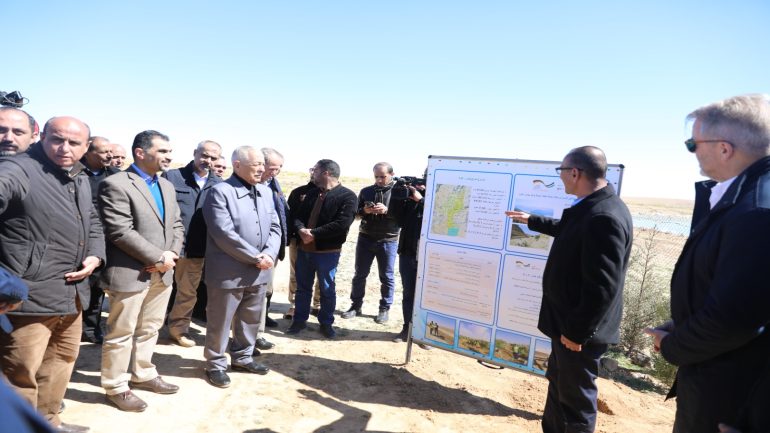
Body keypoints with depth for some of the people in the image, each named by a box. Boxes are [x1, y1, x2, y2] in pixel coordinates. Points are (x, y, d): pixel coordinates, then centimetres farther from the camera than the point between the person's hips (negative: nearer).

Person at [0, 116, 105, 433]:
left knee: (62, 360, 23)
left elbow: (92, 222, 21)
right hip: (30, 296, -8)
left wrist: (95, 256, 3)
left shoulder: (80, 180, 11)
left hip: (71, 294, 8)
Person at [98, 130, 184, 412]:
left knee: (149, 329, 19)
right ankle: (116, 387, 22)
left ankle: (142, 375, 35)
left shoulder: (167, 186, 13)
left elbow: (177, 225, 13)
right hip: (129, 273, -7)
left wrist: (171, 255, -5)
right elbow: (121, 232, -19)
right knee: (121, 333, 7)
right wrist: (159, 257, -17)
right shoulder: (115, 184, -12)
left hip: (162, 273, 7)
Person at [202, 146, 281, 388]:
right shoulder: (220, 192, -13)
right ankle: (215, 364, 28)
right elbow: (224, 234, -20)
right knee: (220, 322, 9)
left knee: (251, 320, 19)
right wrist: (255, 257, -18)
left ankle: (242, 357, 37)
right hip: (228, 272, -6)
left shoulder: (266, 192, 9)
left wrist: (269, 254, -11)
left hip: (259, 272, 7)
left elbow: (275, 227, 7)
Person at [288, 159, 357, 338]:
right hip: (304, 248, 6)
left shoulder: (347, 196, -10)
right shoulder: (312, 192, 12)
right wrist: (301, 229, -15)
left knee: (327, 289, 9)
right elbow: (297, 215, 9)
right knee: (302, 287, 16)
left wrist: (314, 233, -20)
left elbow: (342, 224, -21)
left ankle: (326, 323, 26)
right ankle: (299, 320, 31)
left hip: (327, 252, -6)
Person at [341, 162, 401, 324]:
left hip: (388, 241, -3)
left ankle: (384, 309, 19)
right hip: (365, 238, 3)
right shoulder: (366, 191, 8)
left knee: (386, 277, 6)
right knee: (360, 274, 10)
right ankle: (356, 306, 23)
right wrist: (364, 211, -12)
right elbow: (355, 212, 9)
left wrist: (387, 210, -26)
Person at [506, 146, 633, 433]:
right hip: (570, 320, 10)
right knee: (559, 384, 25)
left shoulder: (604, 217, -28)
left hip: (579, 329, -10)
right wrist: (531, 221, 38)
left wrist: (577, 331, -22)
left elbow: (602, 287, -29)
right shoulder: (591, 207, 5)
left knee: (576, 397, 8)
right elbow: (568, 230, 28)